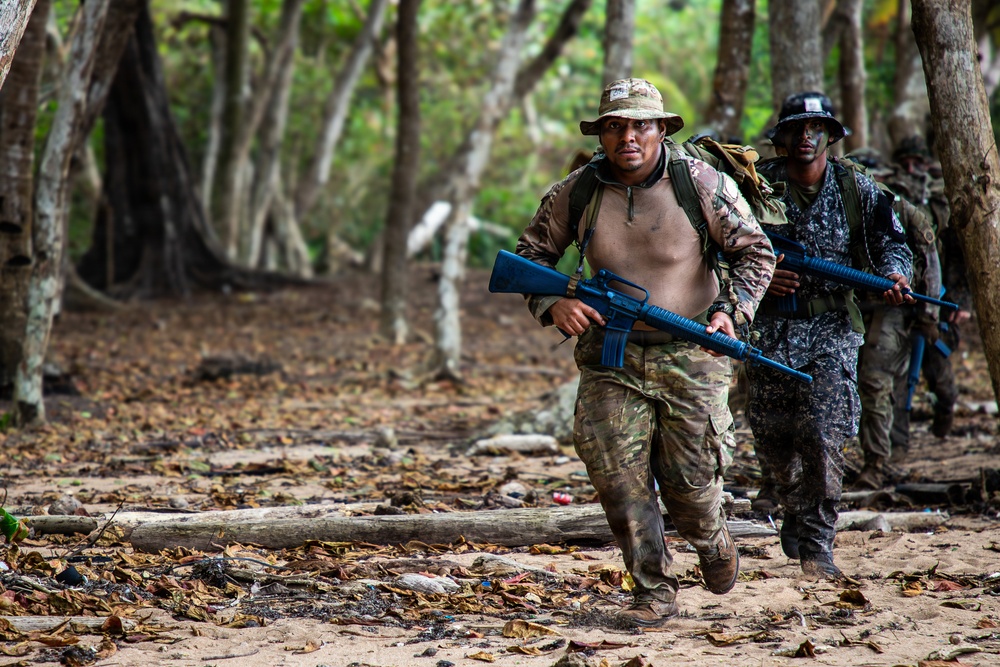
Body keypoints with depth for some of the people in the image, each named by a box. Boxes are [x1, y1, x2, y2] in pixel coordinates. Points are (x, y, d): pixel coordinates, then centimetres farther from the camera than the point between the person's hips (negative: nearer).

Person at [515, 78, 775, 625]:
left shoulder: (703, 183, -7)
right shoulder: (574, 193, -3)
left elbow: (755, 251, 3)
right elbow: (529, 257, 9)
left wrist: (733, 309, -11)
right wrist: (552, 304, -10)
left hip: (689, 355, -2)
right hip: (609, 358, 2)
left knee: (691, 478, 1)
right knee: (620, 479, -6)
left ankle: (712, 543, 36)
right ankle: (654, 592, 9)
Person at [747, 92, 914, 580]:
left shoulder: (856, 189, 1)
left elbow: (890, 241, 10)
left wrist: (894, 274, -11)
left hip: (833, 328, -1)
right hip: (770, 326, 1)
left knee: (825, 438, -12)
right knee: (772, 438, 9)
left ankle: (816, 544, -3)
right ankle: (794, 508, 39)